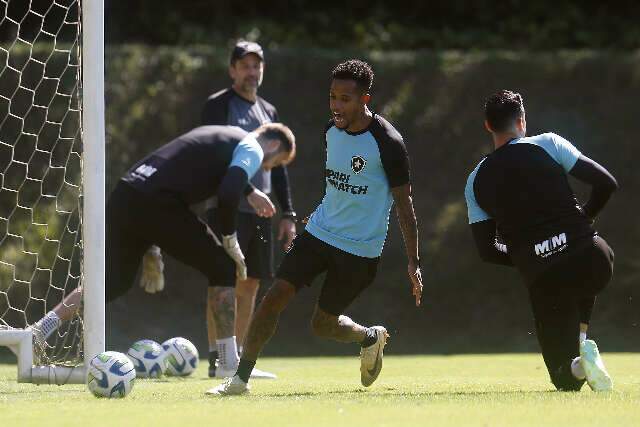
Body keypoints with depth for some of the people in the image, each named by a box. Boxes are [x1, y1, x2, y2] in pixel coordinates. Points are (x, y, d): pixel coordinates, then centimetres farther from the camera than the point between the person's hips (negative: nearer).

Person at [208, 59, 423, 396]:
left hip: (360, 249, -5)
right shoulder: (332, 130, 2)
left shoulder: (387, 142, -17)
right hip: (320, 230, 5)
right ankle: (241, 378, -2)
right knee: (274, 297, -10)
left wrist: (414, 261, -13)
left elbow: (403, 202, -12)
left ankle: (371, 338, 32)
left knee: (322, 324, 1)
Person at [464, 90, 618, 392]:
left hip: (542, 279, 1)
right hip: (589, 259, -1)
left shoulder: (475, 181, 12)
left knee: (566, 378, 16)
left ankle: (579, 365, -20)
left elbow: (486, 250, 11)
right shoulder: (548, 144, 4)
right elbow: (605, 183, 0)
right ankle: (581, 340, 13)